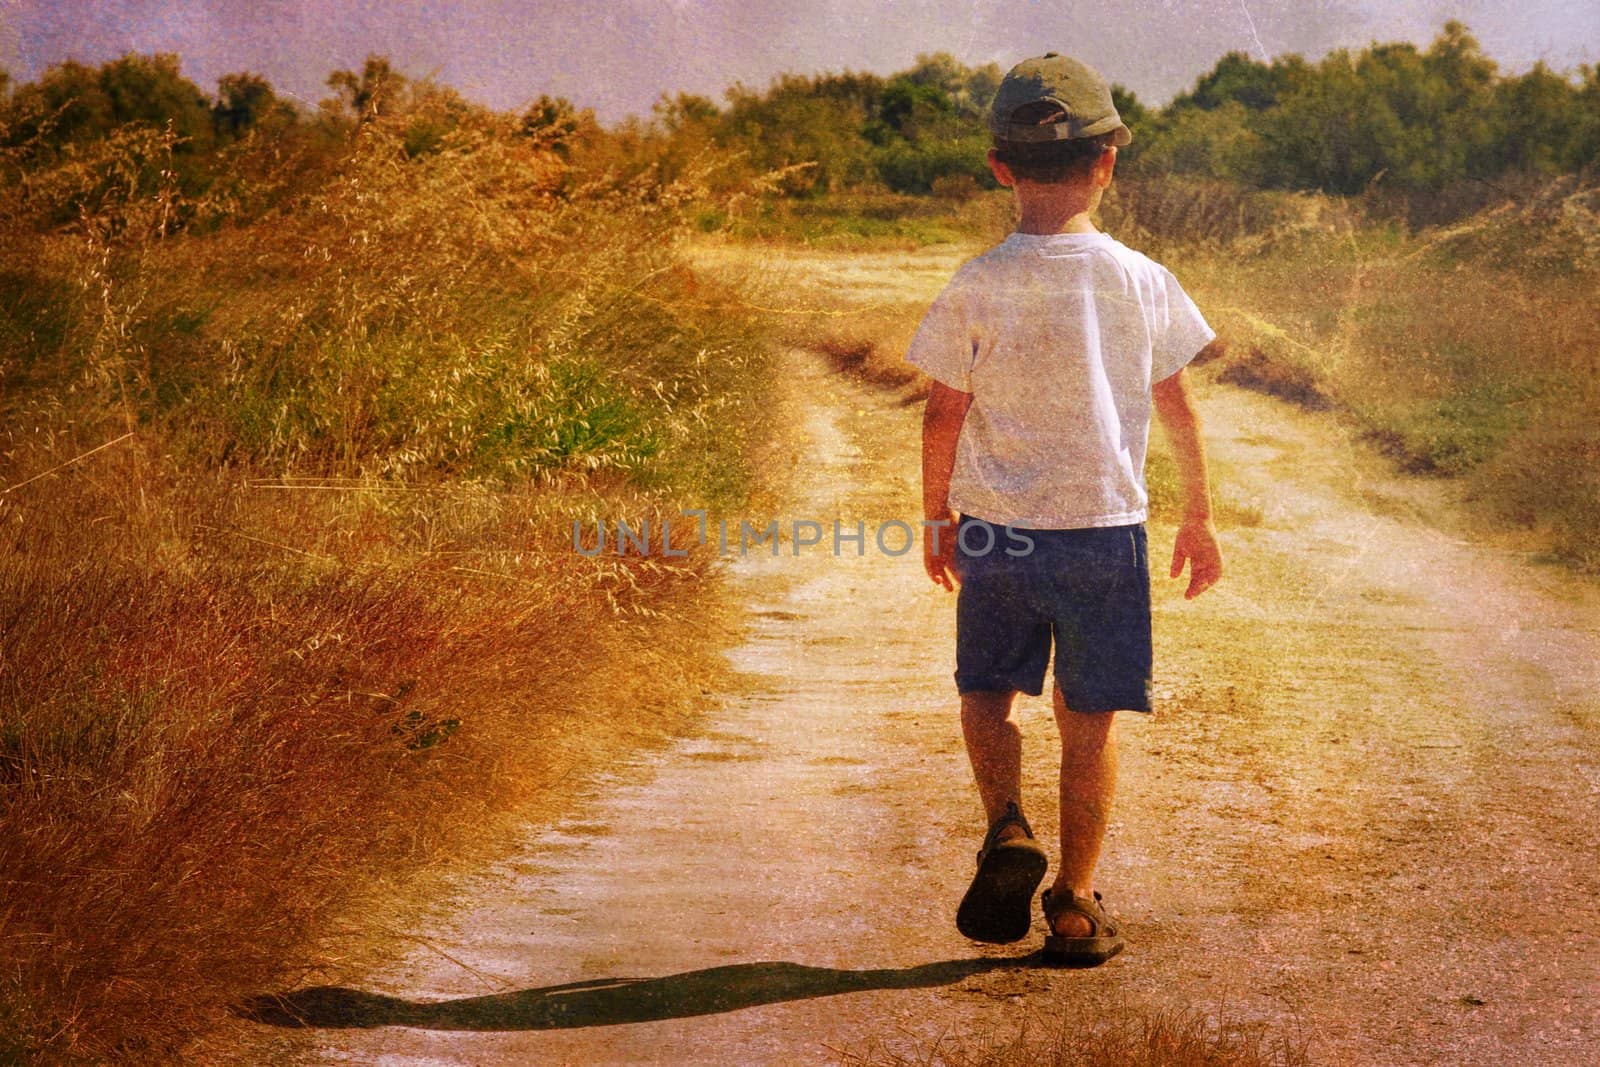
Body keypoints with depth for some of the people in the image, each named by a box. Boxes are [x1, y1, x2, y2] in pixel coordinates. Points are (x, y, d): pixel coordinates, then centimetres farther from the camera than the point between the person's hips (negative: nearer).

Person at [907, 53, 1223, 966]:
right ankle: (1074, 905, 12)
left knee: (988, 688, 19)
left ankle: (1009, 830, -4)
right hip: (1104, 526, 0)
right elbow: (1177, 409, 4)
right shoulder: (1143, 283, -4)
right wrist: (1200, 517, 16)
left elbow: (942, 417, -3)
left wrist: (936, 516, 12)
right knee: (1090, 715, 9)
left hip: (992, 525, 0)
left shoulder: (977, 288, -7)